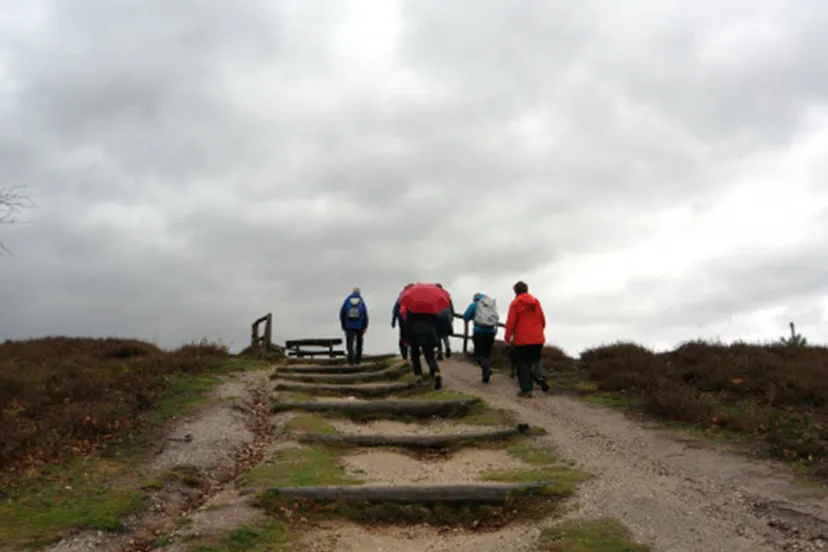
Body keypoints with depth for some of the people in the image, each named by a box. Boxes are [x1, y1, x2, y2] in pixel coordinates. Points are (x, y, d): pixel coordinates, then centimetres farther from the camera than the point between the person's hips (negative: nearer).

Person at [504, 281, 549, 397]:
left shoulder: (515, 303, -5)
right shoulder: (536, 301, 9)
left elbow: (510, 322, -10)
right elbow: (543, 320, 11)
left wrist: (508, 337, -1)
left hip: (523, 339, -4)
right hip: (537, 338, 4)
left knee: (523, 364, 3)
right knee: (536, 360, 19)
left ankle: (526, 389, 1)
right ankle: (540, 376, -10)